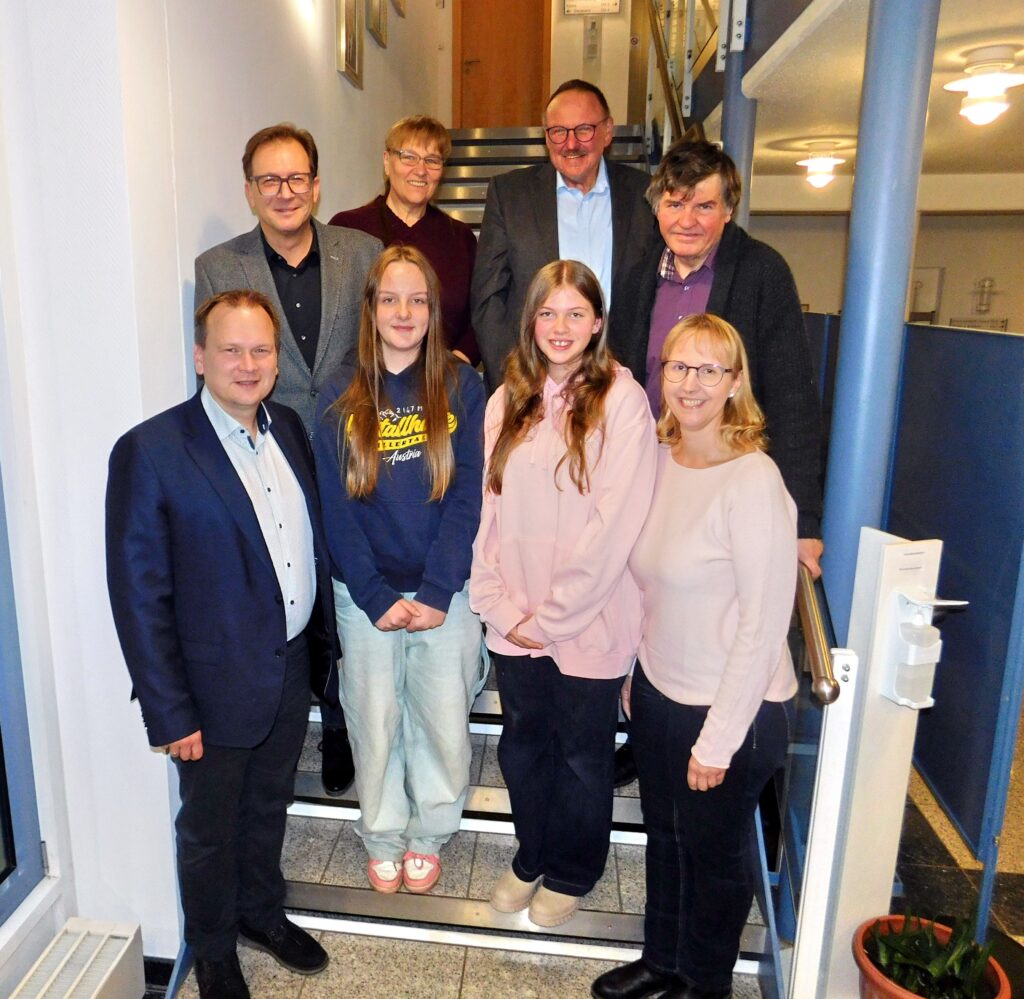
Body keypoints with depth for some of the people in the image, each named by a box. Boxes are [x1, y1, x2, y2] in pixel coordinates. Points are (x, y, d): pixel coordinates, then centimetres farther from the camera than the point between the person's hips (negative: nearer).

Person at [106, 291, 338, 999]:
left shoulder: (289, 428, 1)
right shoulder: (150, 451, -18)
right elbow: (139, 596, -16)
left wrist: (325, 642, 8)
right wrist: (170, 714, -14)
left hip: (294, 668, 5)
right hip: (218, 683, -5)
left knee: (269, 806, 26)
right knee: (210, 827, 18)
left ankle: (261, 912, 51)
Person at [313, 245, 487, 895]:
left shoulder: (462, 386, -3)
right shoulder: (343, 398, -1)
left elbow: (468, 495, -7)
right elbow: (337, 507, -3)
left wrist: (436, 592, -13)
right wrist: (378, 598, -10)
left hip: (445, 591, 0)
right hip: (366, 594, 1)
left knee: (443, 721, 9)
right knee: (374, 720, 12)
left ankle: (428, 834, 36)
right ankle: (383, 835, 37)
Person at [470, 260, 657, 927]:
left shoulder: (621, 399, -11)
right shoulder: (509, 401, 5)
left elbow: (615, 523, -16)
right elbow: (489, 508, 4)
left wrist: (550, 616, -13)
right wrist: (498, 603, -5)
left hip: (588, 622, -4)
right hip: (514, 621, 4)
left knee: (582, 754, 14)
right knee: (522, 746, 19)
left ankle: (572, 874, 40)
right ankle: (532, 857, 44)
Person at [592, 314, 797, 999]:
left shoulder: (754, 482, -23)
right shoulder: (660, 459, -1)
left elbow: (763, 626, -20)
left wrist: (718, 740, -15)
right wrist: (635, 674, 10)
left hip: (730, 708, -6)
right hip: (658, 692, 6)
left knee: (713, 853, 16)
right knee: (665, 836, 23)